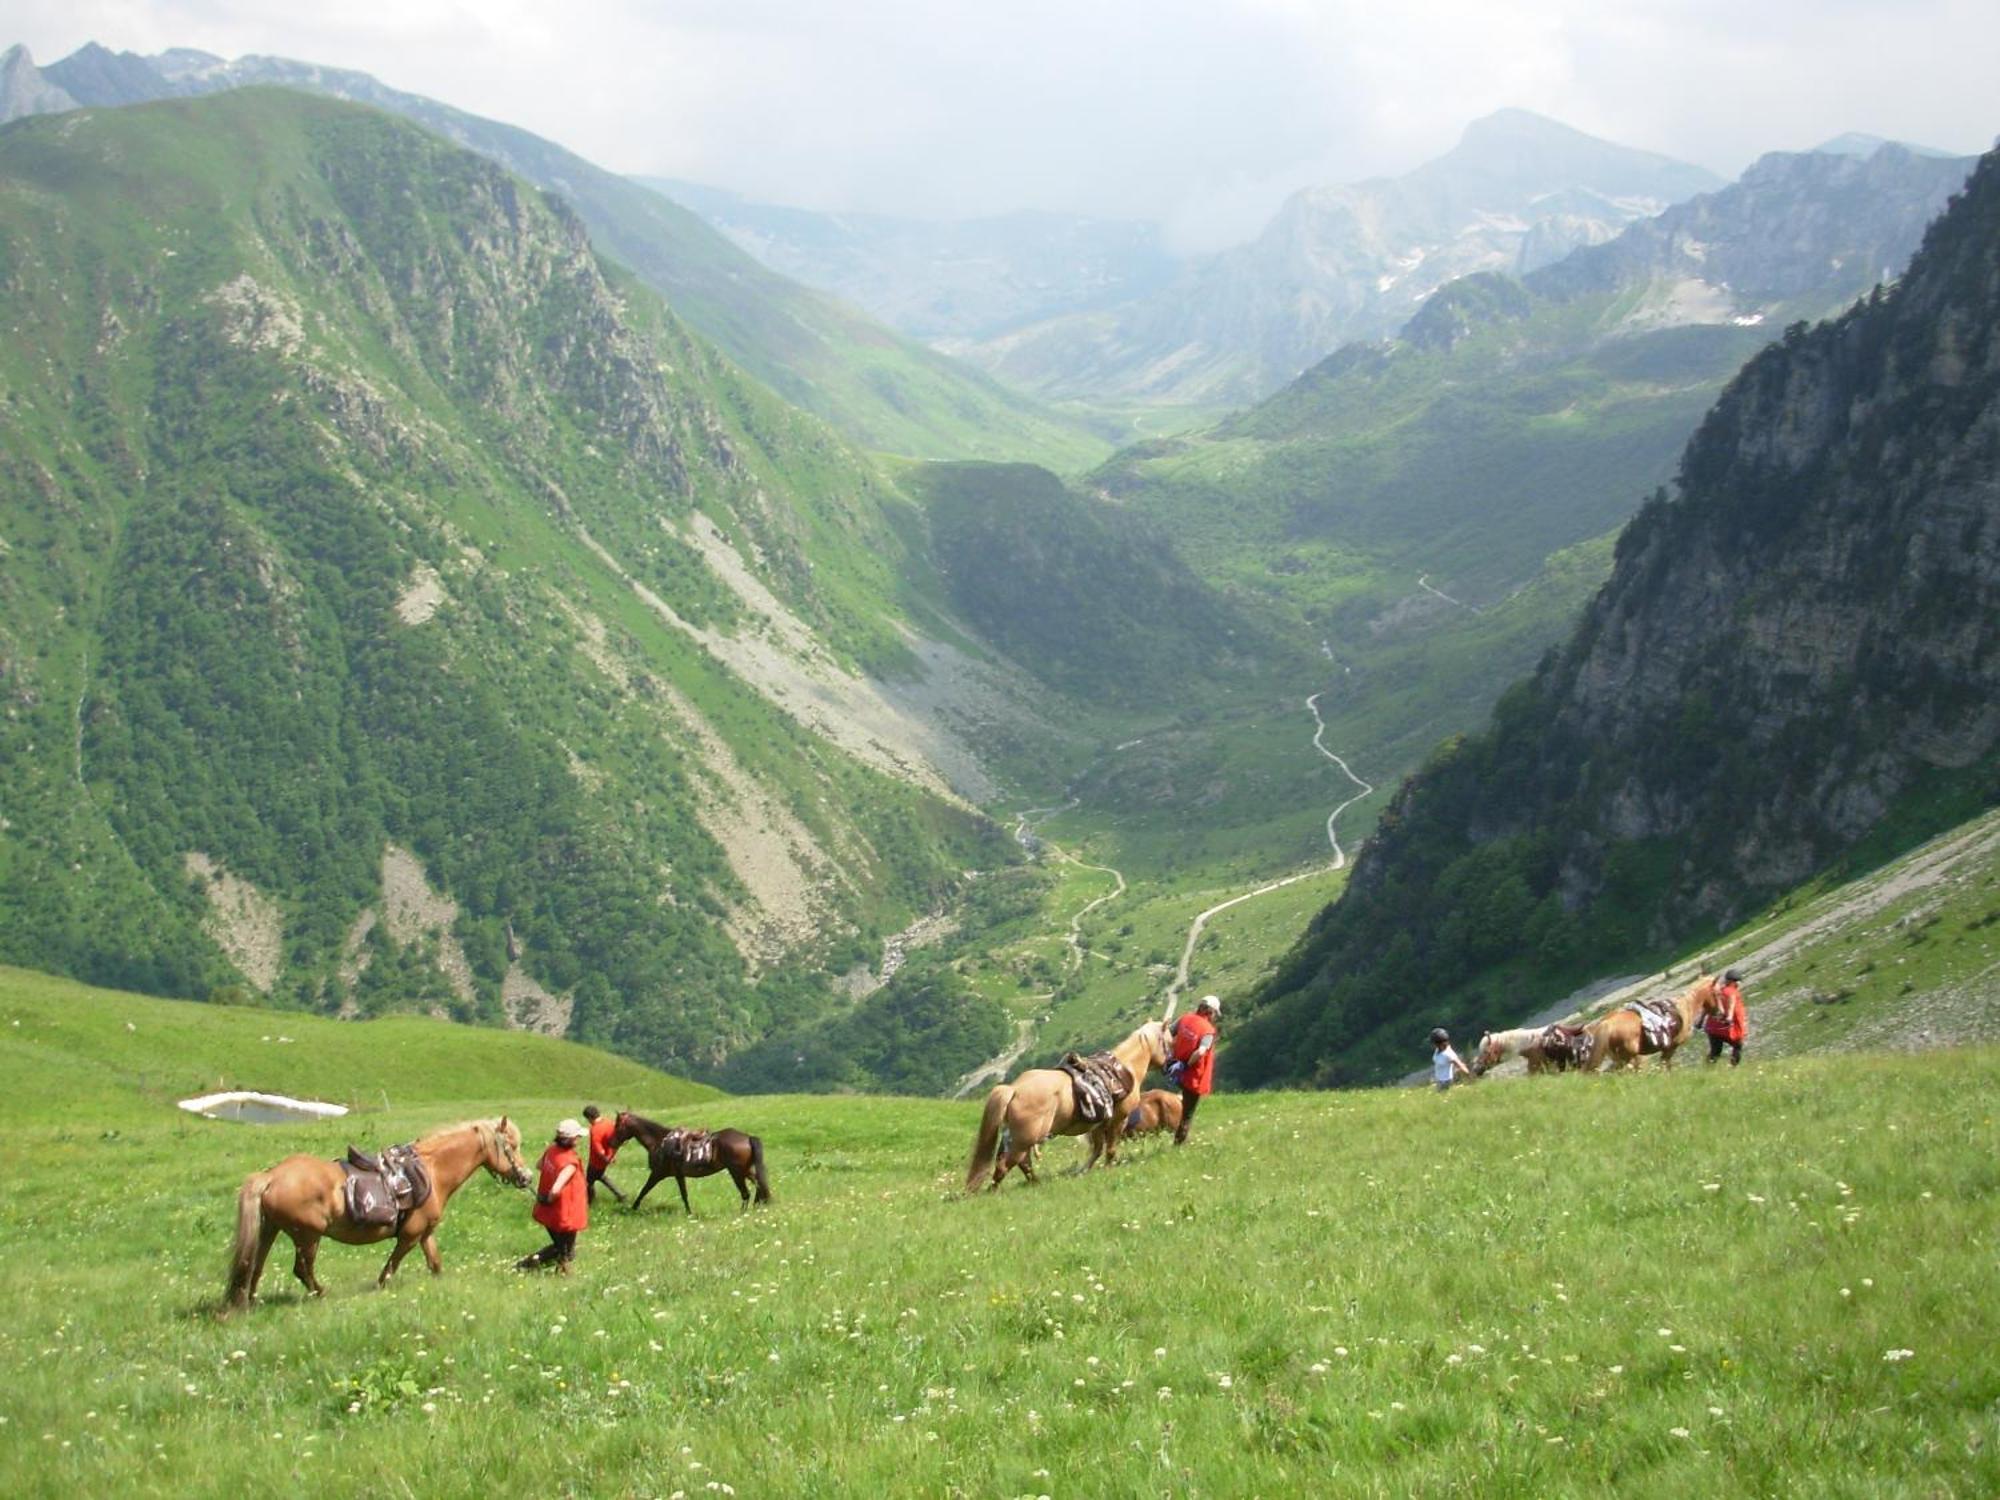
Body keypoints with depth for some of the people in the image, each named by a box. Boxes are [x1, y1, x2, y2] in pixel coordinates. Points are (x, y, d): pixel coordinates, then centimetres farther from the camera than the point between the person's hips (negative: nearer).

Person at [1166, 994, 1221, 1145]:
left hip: (1179, 1073, 6)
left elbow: (1168, 1036, -1)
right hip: (1195, 1077, -5)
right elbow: (1200, 1052, -36)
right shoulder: (1208, 1030, -21)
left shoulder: (1185, 1019, -3)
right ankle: (1179, 1142, 16)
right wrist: (1188, 1064, -19)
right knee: (1187, 1114, 9)